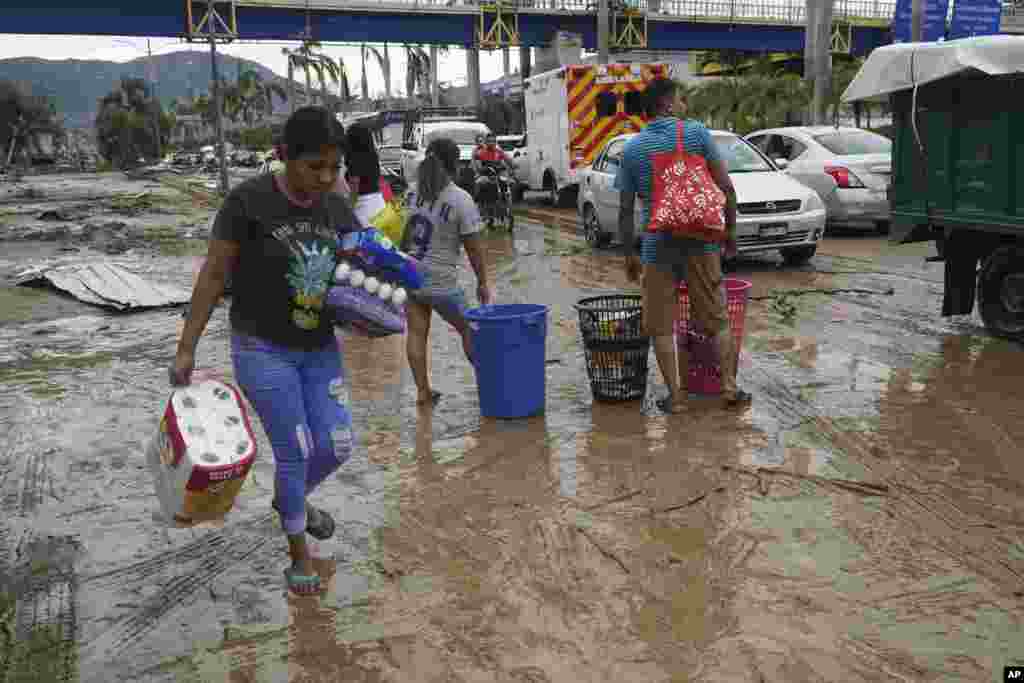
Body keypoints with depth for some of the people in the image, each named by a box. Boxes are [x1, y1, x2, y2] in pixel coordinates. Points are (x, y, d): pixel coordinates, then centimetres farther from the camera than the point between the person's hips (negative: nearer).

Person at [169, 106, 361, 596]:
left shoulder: (339, 210, -1)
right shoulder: (249, 201, -16)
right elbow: (214, 275, -11)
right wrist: (187, 348, -10)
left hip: (319, 348, 5)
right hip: (262, 349, -5)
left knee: (337, 444, 4)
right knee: (294, 451, -2)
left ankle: (290, 498, 38)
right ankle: (298, 552, 22)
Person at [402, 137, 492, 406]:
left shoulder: (411, 192, 2)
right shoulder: (461, 199, -14)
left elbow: (402, 234, 11)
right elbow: (474, 248, -10)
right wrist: (482, 282, 0)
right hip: (440, 282, -5)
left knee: (416, 333, 11)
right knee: (468, 329, 12)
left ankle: (423, 391, 14)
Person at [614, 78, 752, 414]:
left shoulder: (632, 149, 5)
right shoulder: (697, 133, 0)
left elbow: (625, 210, 5)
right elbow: (726, 188, -3)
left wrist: (630, 253, 12)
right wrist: (730, 230, 8)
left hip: (658, 246, 0)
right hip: (701, 240, 0)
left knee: (661, 327, 9)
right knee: (717, 319, 12)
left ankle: (676, 395, 7)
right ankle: (730, 388, 14)